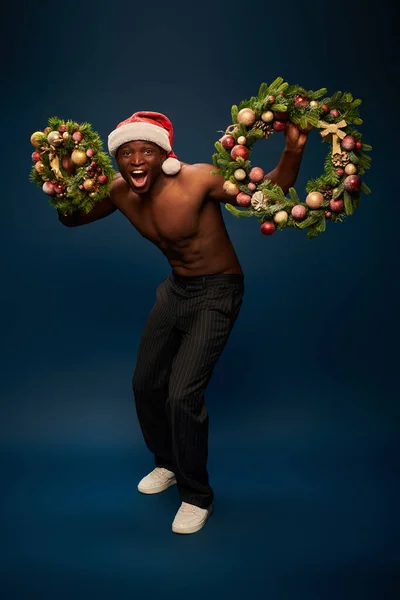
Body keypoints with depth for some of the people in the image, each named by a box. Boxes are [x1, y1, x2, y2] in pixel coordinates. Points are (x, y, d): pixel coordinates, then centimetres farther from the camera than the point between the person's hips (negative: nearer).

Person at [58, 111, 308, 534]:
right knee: (146, 384, 15)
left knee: (182, 395, -14)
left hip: (217, 292, -7)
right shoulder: (119, 191, -7)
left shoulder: (198, 181, -26)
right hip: (174, 287, 7)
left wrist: (292, 152, -40)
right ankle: (168, 464, 42)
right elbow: (71, 218, 7)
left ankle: (197, 496, 11)